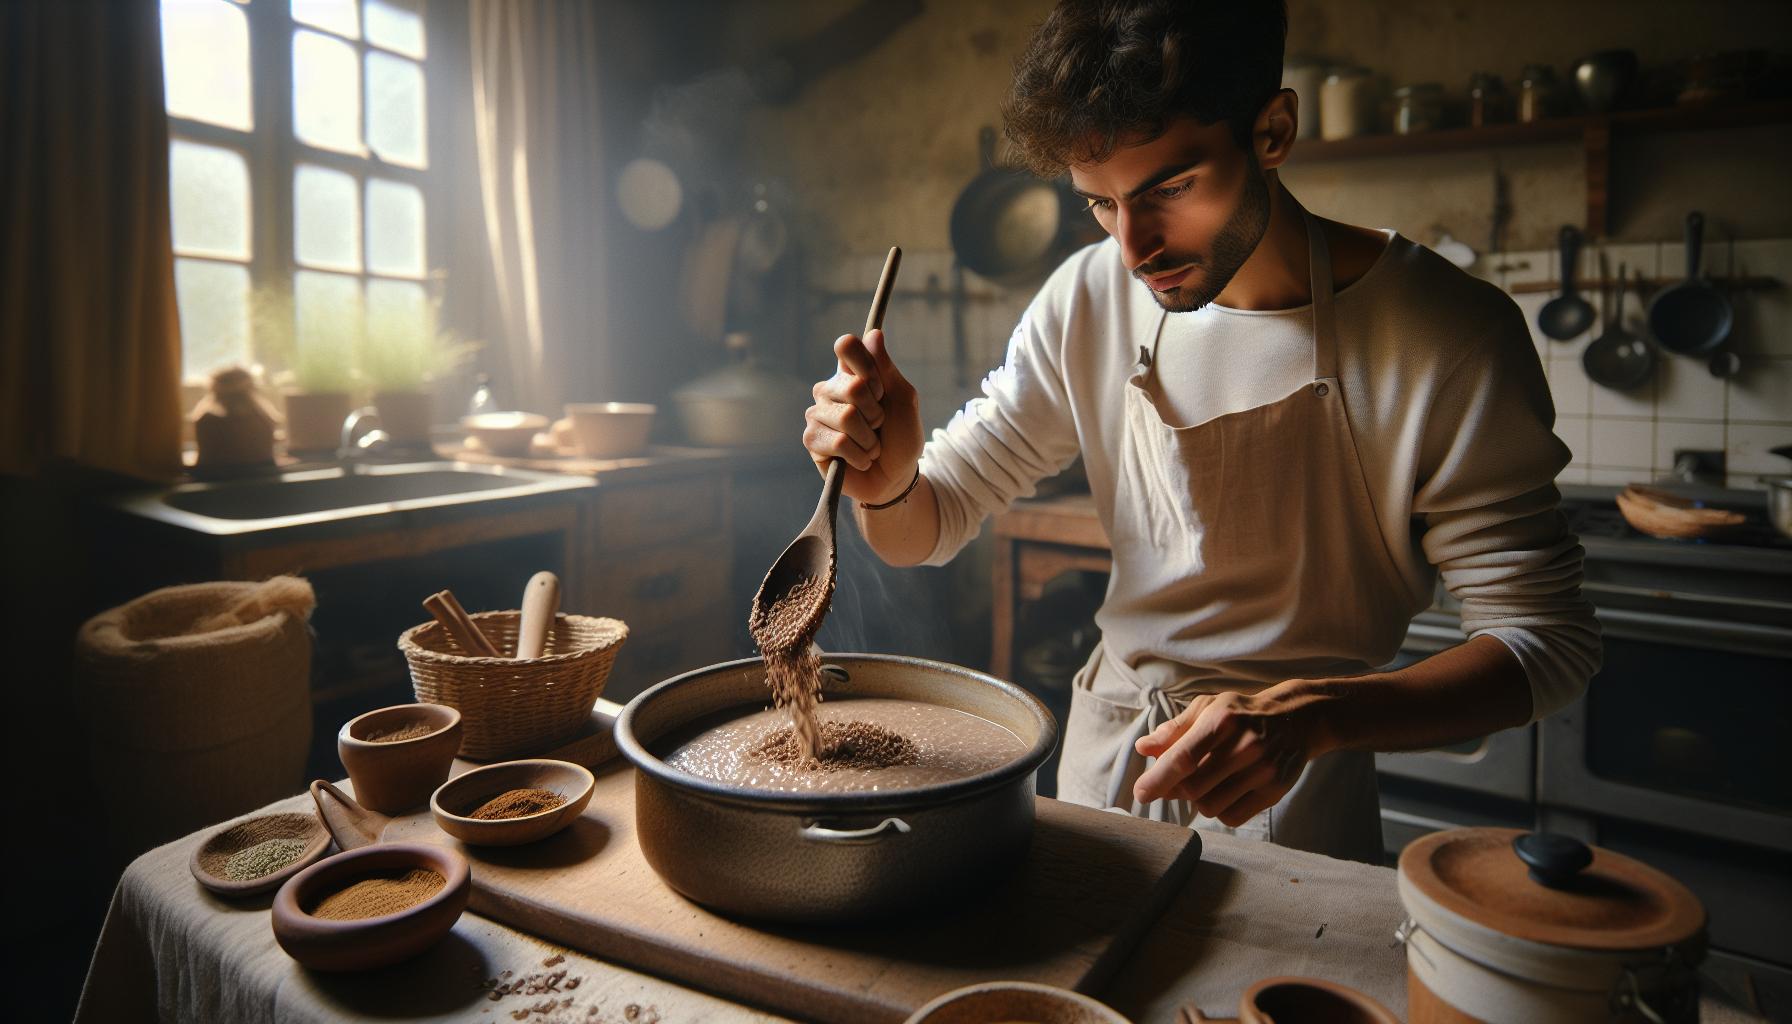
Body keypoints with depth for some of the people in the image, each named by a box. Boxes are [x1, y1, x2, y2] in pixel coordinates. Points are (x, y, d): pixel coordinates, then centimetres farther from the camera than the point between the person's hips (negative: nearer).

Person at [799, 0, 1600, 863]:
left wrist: (1310, 716, -33)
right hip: (1103, 762, 4)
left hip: (1296, 804, -3)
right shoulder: (1088, 303, -10)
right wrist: (887, 483, -29)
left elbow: (1546, 640, -16)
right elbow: (929, 529, -5)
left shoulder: (1445, 338, -20)